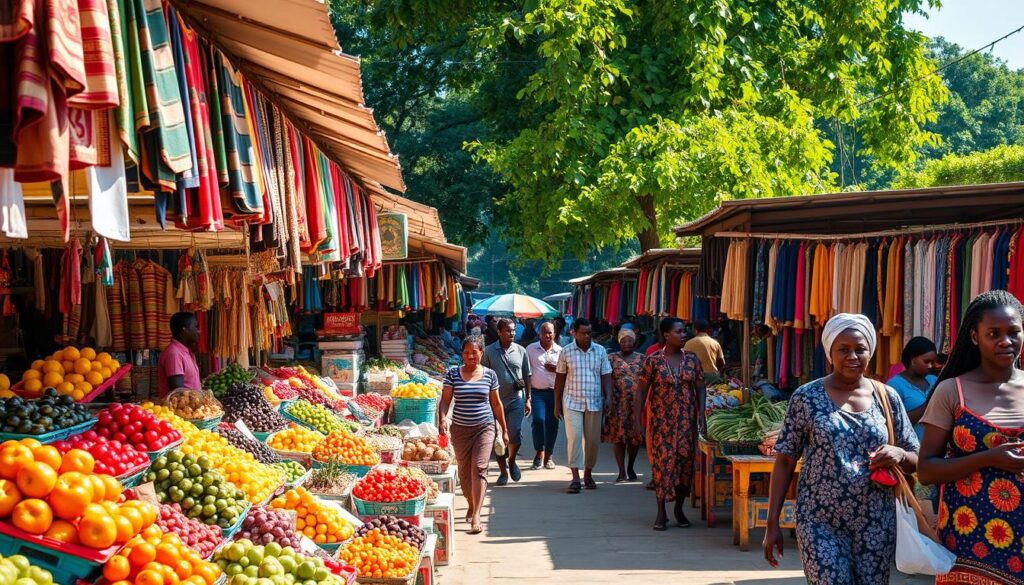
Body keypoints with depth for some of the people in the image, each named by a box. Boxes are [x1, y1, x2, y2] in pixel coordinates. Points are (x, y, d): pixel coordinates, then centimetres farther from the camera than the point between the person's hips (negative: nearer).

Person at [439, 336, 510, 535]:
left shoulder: (489, 375, 1)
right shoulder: (453, 373, 0)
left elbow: (496, 403, 10)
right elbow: (445, 400, -3)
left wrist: (504, 430, 13)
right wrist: (443, 419, -22)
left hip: (484, 428, -1)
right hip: (460, 429, 1)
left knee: (479, 468, -13)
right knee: (464, 471, 9)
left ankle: (476, 517, -16)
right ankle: (471, 505, 34)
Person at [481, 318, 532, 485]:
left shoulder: (520, 351, 5)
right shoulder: (489, 351, 0)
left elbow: (527, 376, 10)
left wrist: (528, 399, 6)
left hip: (516, 400, 0)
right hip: (496, 401, 0)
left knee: (515, 434, -11)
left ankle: (512, 461, 18)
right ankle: (503, 472, 17)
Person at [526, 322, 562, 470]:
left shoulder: (560, 351, 6)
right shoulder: (531, 349, 4)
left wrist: (556, 369, -10)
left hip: (554, 392, 2)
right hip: (537, 391, -2)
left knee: (552, 424, 3)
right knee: (538, 419, -18)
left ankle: (548, 456, 17)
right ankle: (539, 453, 0)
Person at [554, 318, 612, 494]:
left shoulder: (600, 351, 3)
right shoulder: (566, 352, -1)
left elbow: (606, 376, 4)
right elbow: (560, 378, 4)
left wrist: (608, 397, -9)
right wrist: (557, 404, 3)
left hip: (594, 403, 2)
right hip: (572, 402, -2)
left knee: (592, 440, 5)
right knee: (574, 438, -8)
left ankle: (588, 474, 22)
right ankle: (575, 478, -6)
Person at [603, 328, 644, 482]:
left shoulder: (641, 359, 10)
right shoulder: (612, 359, 5)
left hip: (637, 403, 2)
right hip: (618, 404, -2)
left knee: (635, 436, 5)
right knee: (618, 436, -3)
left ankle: (630, 467, 23)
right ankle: (622, 471, 3)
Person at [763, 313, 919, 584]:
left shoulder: (887, 397, 5)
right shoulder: (807, 397, -2)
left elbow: (915, 461, 11)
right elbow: (785, 462, 1)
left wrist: (899, 455, -13)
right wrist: (773, 524, -3)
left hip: (875, 524, 3)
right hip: (820, 524, -3)